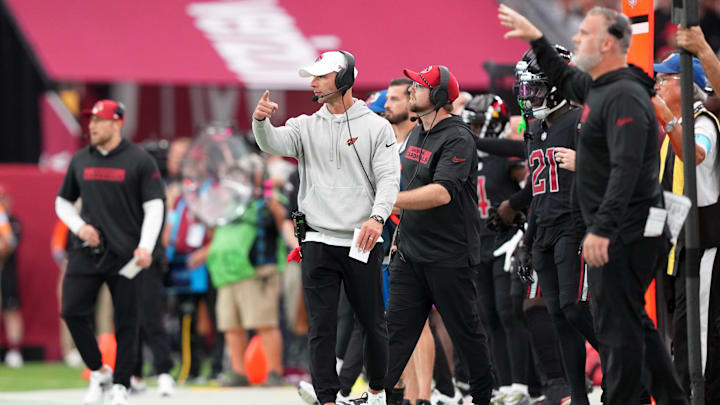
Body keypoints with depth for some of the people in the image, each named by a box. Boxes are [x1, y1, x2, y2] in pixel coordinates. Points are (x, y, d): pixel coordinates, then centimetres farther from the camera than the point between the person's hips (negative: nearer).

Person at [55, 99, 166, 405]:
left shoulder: (139, 160, -2)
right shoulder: (80, 160, 10)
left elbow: (154, 207, -5)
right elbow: (63, 202, 20)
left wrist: (146, 247, -17)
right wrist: (79, 227, 0)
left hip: (126, 253, -4)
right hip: (88, 251, 4)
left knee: (126, 320, 0)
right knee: (72, 311, -8)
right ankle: (98, 372, 9)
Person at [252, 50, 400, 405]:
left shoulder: (376, 127, 1)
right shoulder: (306, 126, 8)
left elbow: (388, 177, -7)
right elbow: (273, 144, -10)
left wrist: (378, 216, -25)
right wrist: (261, 121, -33)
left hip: (362, 242, -2)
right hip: (318, 242, 2)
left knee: (373, 323, 8)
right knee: (321, 326, -2)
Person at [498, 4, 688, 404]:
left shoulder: (625, 96, -18)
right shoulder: (598, 87, 13)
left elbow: (626, 169, -28)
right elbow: (564, 79, 38)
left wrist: (601, 229, -33)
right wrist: (536, 39, 31)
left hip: (624, 235, -11)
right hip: (618, 232, 11)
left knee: (617, 326, -8)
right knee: (633, 322, 17)